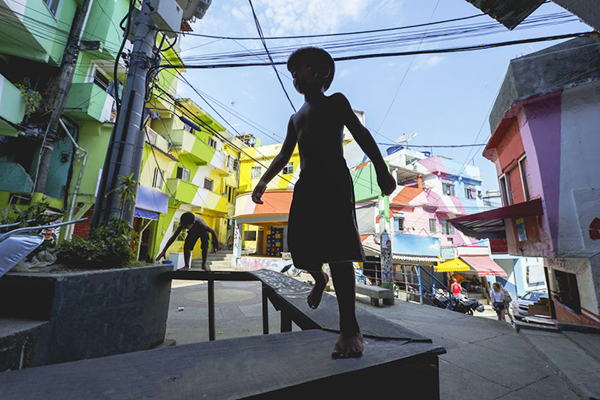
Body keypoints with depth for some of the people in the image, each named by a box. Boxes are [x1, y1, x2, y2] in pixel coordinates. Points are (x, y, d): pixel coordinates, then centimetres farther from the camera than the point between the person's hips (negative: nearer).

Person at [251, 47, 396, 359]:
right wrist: (264, 181, 17)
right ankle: (320, 279, 33)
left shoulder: (335, 102, 14)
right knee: (300, 245, 0)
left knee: (337, 249, -16)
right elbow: (284, 154, 27)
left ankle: (349, 329, -12)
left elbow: (361, 134, 1)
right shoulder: (295, 118, 30)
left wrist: (381, 169, -13)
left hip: (334, 179, -5)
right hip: (306, 184, 6)